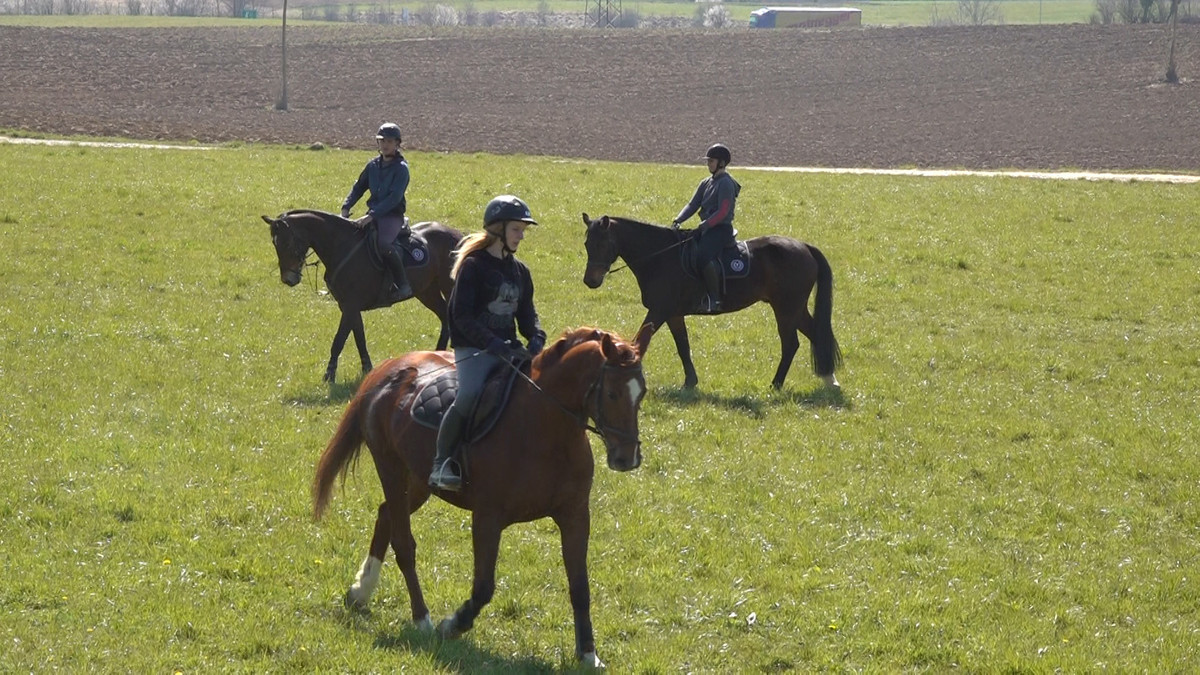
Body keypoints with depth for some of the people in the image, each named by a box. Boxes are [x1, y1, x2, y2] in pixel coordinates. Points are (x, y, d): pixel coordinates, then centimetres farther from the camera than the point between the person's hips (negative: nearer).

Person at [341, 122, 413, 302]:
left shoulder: (401, 168, -9)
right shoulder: (373, 165, 12)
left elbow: (394, 198, -19)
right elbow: (359, 187, 17)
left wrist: (371, 216, -27)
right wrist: (346, 207, -1)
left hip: (393, 216, -7)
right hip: (373, 215, 7)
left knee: (383, 245, -34)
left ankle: (403, 285, -26)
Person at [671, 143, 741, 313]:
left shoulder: (726, 184, -10)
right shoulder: (706, 183, 17)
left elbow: (722, 212, -18)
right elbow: (693, 205, 12)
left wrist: (703, 227, -23)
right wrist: (678, 220, -4)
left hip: (721, 230, -10)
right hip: (707, 230, 10)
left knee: (702, 257, -34)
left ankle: (714, 299, -31)